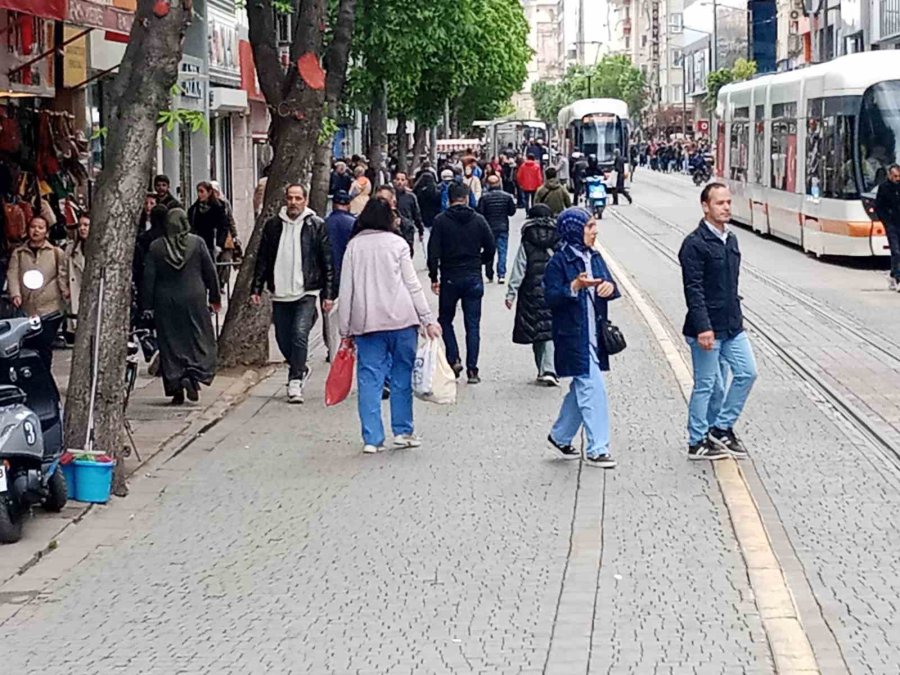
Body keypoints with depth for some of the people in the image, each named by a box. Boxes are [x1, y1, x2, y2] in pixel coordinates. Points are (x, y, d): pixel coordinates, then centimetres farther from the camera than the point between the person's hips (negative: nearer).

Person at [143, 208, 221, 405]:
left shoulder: (156, 247, -2)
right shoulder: (197, 243, -4)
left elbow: (149, 278, -1)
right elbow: (210, 272, 0)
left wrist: (148, 305, 6)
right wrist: (215, 298, 11)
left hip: (166, 302, 1)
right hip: (194, 300, -1)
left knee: (170, 344, 6)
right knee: (199, 340, 7)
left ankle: (175, 388, 3)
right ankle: (192, 376, -15)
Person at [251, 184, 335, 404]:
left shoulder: (317, 225, 0)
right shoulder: (272, 225, 7)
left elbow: (327, 262, 0)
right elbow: (262, 259, 11)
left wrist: (328, 294, -4)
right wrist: (256, 288, 5)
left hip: (306, 292, -3)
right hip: (280, 293, 4)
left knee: (300, 335, -16)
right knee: (283, 339, 9)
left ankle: (295, 381, -9)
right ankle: (300, 370, 33)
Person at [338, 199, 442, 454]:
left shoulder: (353, 246, 6)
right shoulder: (397, 243, 1)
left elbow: (346, 289, 6)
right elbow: (412, 285, -1)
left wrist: (345, 329, 11)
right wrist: (428, 319, 3)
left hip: (365, 322, 2)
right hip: (400, 318, -2)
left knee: (369, 378, 3)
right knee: (402, 374, 10)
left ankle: (372, 438, 0)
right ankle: (403, 431, 13)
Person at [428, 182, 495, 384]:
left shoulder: (441, 221, -6)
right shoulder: (479, 220, 0)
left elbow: (433, 251, -9)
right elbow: (490, 248, 2)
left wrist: (433, 277, -1)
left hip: (449, 278, -1)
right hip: (473, 278, 1)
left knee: (445, 319, 16)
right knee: (472, 325, 5)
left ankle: (453, 359, 0)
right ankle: (472, 370, 2)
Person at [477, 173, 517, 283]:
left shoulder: (484, 197, -10)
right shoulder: (507, 196, -4)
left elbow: (480, 213, -11)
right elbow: (512, 212, 2)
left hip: (489, 228, -1)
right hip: (503, 227, 1)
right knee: (502, 251, 1)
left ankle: (490, 275, 17)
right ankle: (501, 274, -10)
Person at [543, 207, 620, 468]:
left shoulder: (594, 257, 11)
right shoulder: (559, 261, -11)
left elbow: (609, 285, 14)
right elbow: (550, 298, -15)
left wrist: (610, 286, -10)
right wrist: (575, 287, -30)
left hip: (594, 335, 8)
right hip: (573, 337, -8)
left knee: (582, 389, 16)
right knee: (592, 390, -9)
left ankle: (560, 435, 32)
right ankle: (596, 449, -5)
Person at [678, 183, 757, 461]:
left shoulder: (730, 240, 12)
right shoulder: (695, 244, -14)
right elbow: (693, 290, -19)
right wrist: (703, 328, -25)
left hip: (732, 325, 8)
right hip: (707, 328, -8)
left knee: (747, 372, 4)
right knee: (707, 385, 0)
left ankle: (721, 429, 16)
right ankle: (697, 443, 12)